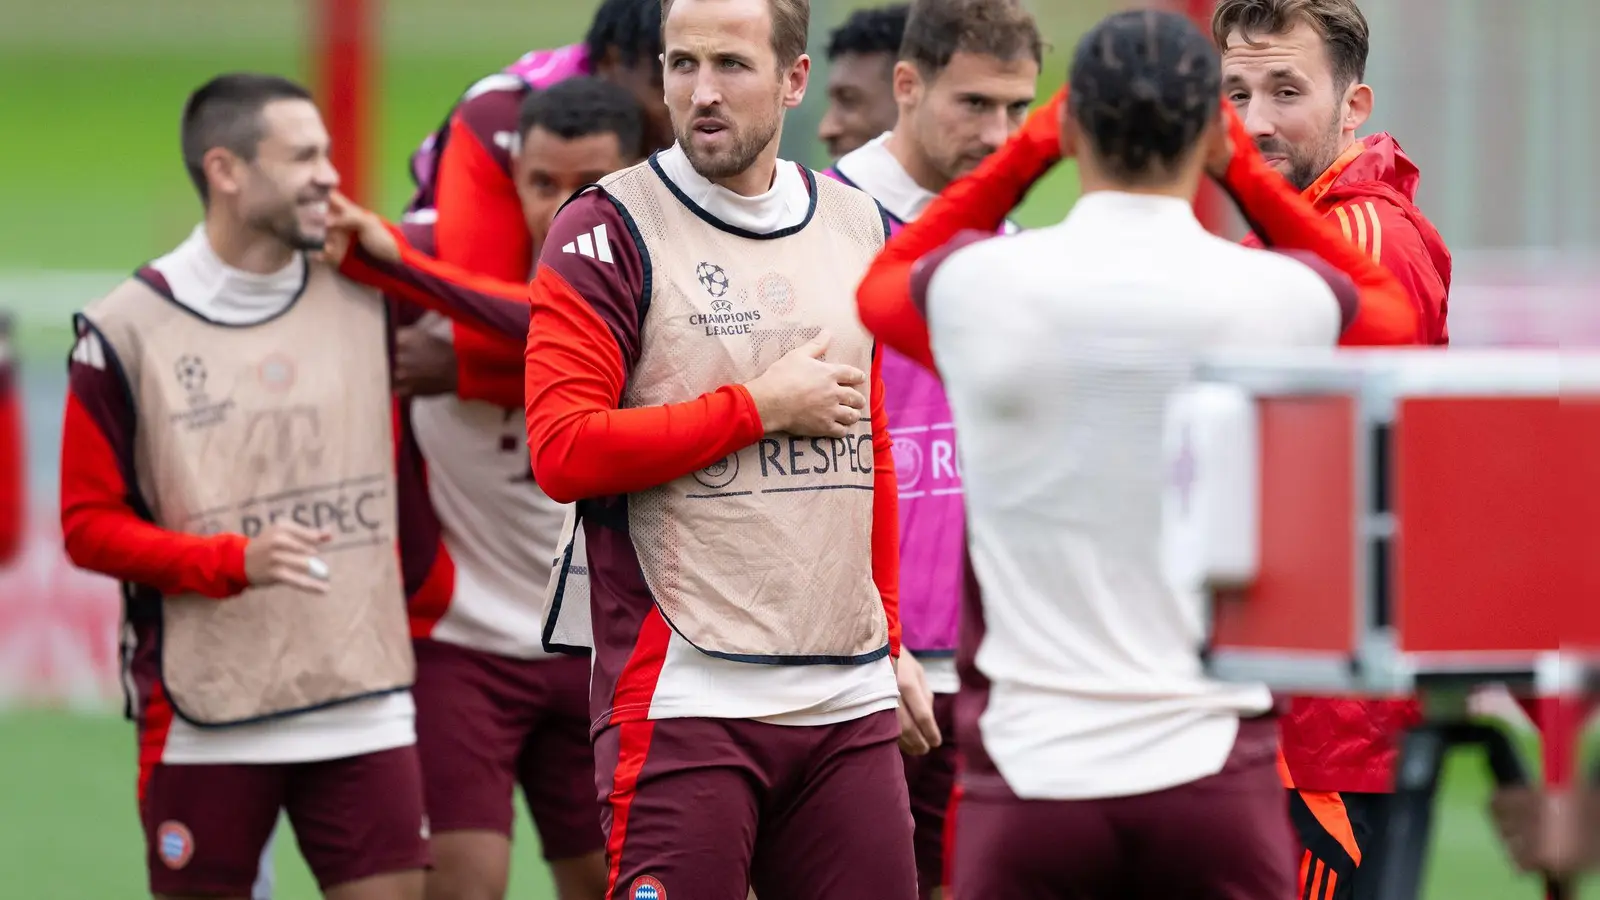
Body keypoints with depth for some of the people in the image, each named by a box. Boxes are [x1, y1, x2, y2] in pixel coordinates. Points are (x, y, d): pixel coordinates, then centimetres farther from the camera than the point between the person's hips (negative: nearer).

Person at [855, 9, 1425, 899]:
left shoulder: (978, 287, -4)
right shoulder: (1282, 299, -4)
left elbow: (883, 284, 23)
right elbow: (1394, 311, 23)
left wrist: (1025, 151, 22)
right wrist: (1247, 171, 22)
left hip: (1030, 770, 0)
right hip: (1211, 772, 0)